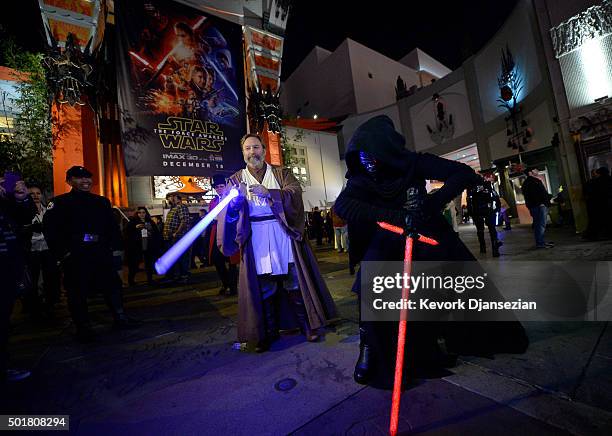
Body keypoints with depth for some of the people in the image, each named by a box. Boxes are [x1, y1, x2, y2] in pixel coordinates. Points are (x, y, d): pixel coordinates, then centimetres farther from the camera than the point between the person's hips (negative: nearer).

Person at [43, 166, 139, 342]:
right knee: (77, 291, 3)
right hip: (74, 255, -4)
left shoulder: (102, 202, 14)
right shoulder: (59, 203, 1)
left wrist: (114, 246, 4)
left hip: (102, 253, 4)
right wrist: (63, 252, -13)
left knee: (112, 284, 7)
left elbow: (112, 226, 15)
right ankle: (83, 327, 16)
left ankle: (120, 318, 19)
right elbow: (50, 229, -7)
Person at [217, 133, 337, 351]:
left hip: (283, 237, 0)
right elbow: (227, 212, 0)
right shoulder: (236, 180, 11)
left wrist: (269, 193, -23)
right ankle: (267, 333, 23)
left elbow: (295, 191, -9)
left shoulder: (280, 174, 9)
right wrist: (234, 202, -23)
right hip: (256, 241, 1)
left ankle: (308, 325, 22)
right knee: (264, 288, 6)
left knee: (294, 283, 5)